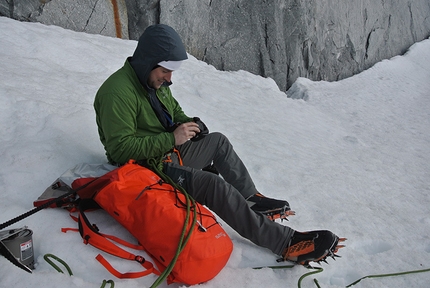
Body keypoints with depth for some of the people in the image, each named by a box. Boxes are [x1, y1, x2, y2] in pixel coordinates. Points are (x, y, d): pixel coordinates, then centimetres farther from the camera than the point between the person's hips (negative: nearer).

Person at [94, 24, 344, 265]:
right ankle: (285, 242, -23)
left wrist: (188, 124, -1)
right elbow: (120, 149, -26)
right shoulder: (118, 92, -21)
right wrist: (172, 139, -27)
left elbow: (174, 111, 22)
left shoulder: (156, 81, 7)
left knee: (218, 141, 18)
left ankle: (252, 198, 19)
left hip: (170, 155, 10)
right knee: (214, 185, -27)